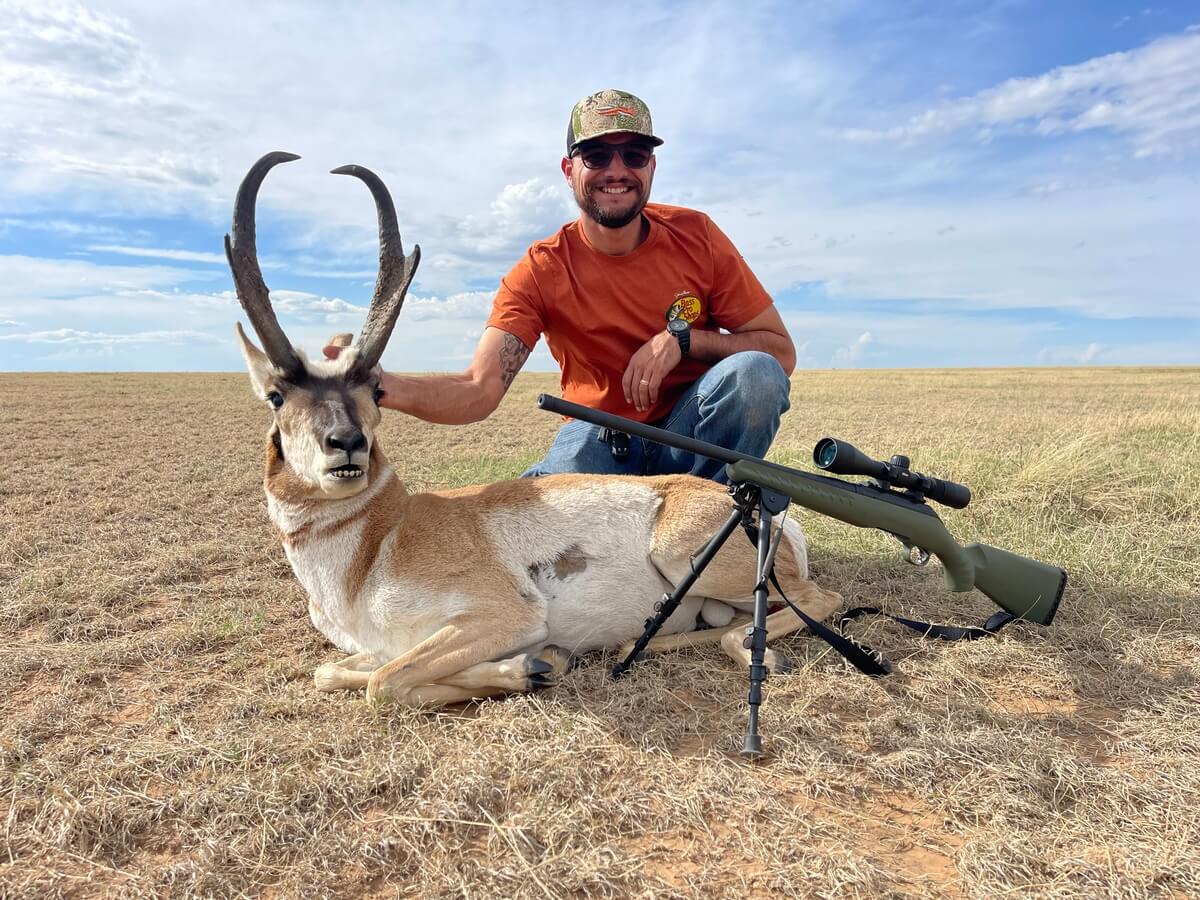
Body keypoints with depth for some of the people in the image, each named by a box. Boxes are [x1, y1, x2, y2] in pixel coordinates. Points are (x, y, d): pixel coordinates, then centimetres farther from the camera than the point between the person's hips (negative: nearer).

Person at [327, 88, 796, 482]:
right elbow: (479, 391, -24)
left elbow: (781, 350, -5)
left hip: (690, 434, 2)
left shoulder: (695, 236, -8)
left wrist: (683, 338, -22)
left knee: (755, 373, -29)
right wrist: (381, 386, -43)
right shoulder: (541, 271, -12)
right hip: (599, 441, -1)